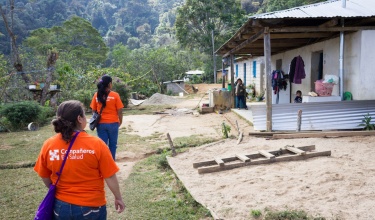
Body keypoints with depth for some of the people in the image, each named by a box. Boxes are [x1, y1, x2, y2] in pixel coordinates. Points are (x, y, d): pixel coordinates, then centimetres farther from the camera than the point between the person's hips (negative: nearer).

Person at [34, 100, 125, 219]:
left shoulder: (48, 145, -10)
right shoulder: (96, 144, -19)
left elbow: (45, 177, 3)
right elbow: (110, 177, -13)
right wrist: (118, 198, 3)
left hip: (61, 207, 3)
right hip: (91, 207, -2)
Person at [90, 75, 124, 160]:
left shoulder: (96, 95, 0)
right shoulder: (115, 95, -9)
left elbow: (94, 110, 4)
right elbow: (119, 111, -6)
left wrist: (96, 121, 16)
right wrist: (120, 121, 8)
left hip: (101, 124, 2)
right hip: (113, 123, -2)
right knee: (112, 144, 12)